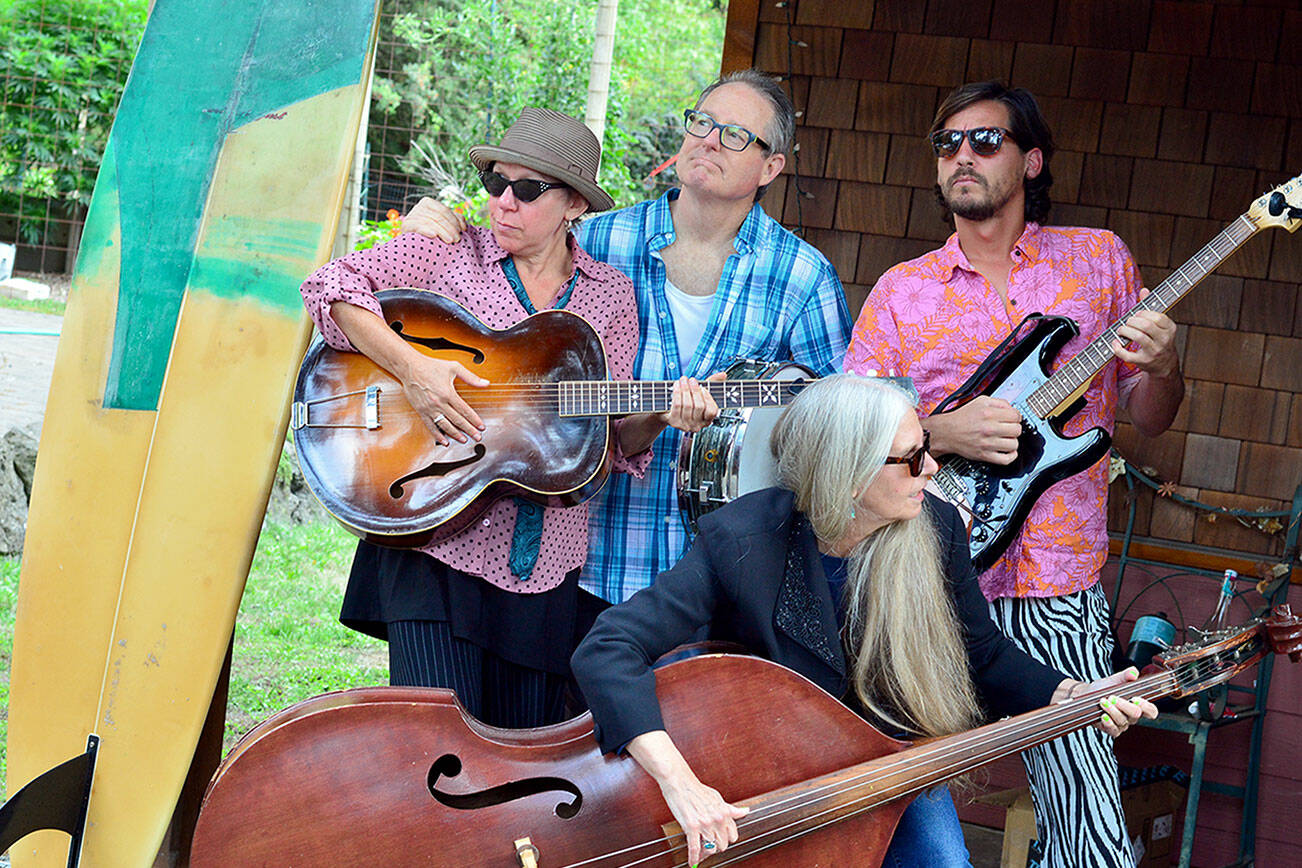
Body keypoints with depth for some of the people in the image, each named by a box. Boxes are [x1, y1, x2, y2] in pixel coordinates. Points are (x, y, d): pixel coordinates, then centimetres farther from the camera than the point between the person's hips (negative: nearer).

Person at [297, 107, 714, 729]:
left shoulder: (609, 295, 10)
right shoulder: (451, 253, 4)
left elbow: (611, 438, 9)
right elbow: (330, 285, -6)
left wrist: (659, 417, -12)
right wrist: (410, 367, -16)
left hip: (547, 562, 3)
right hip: (436, 543, -2)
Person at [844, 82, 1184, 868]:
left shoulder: (1100, 259, 10)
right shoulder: (901, 289, 10)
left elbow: (1149, 420, 13)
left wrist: (1162, 369, -9)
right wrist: (941, 432, -12)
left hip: (1057, 592, -1)